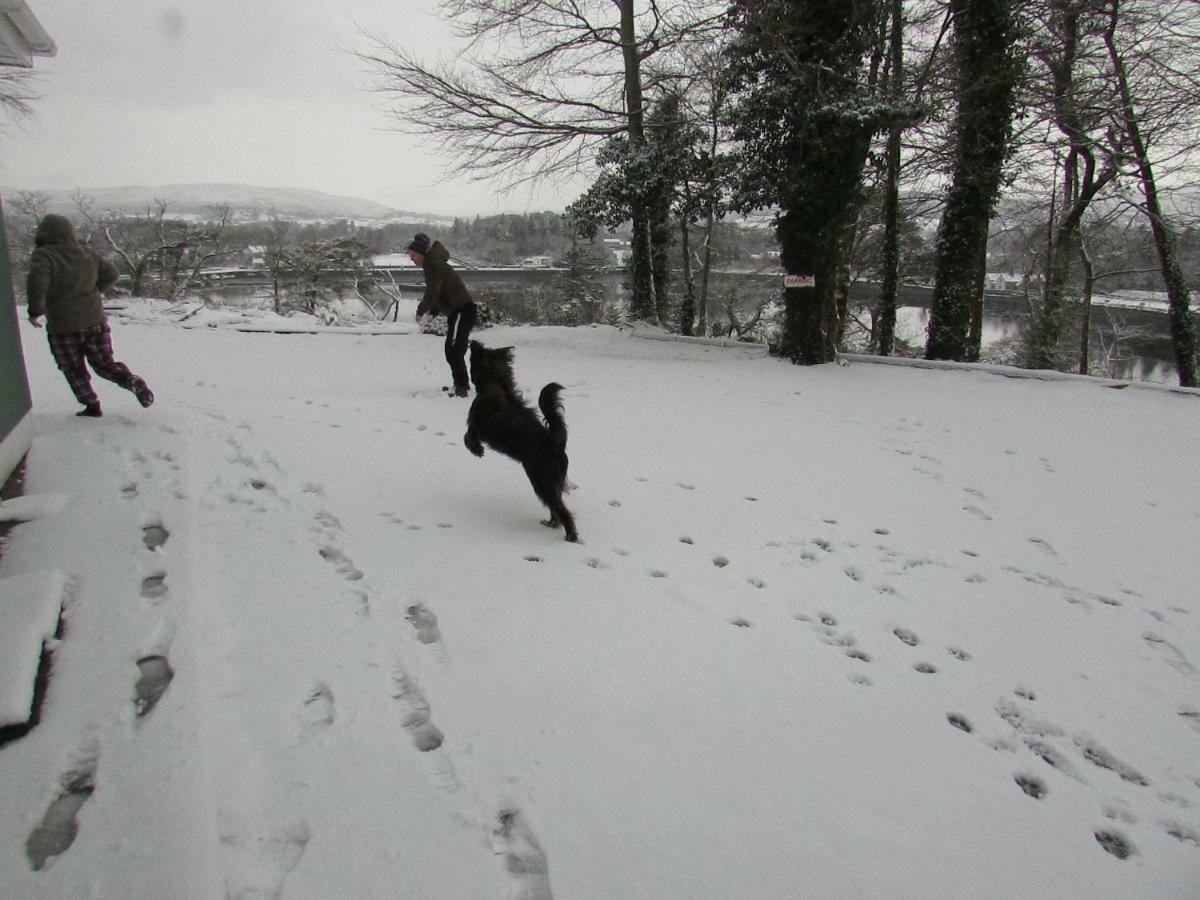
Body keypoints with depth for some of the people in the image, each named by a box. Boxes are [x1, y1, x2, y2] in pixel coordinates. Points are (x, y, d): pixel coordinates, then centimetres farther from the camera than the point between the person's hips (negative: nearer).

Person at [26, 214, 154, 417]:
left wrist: (35, 311, -12)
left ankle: (92, 406, 16)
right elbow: (111, 274, 11)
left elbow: (37, 284, -25)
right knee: (105, 364, 13)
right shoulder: (87, 253, 4)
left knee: (74, 371, 15)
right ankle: (132, 382, -12)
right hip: (96, 322, 4)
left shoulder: (43, 256, -12)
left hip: (64, 327, -4)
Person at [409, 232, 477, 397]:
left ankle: (462, 386, -13)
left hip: (462, 311, -11)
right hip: (458, 311, 11)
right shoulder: (432, 264, 20)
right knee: (453, 351, 18)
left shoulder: (433, 265, -13)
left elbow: (432, 293, -20)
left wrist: (420, 311, -7)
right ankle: (461, 385, 28)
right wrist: (431, 312, 14)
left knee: (453, 351, -13)